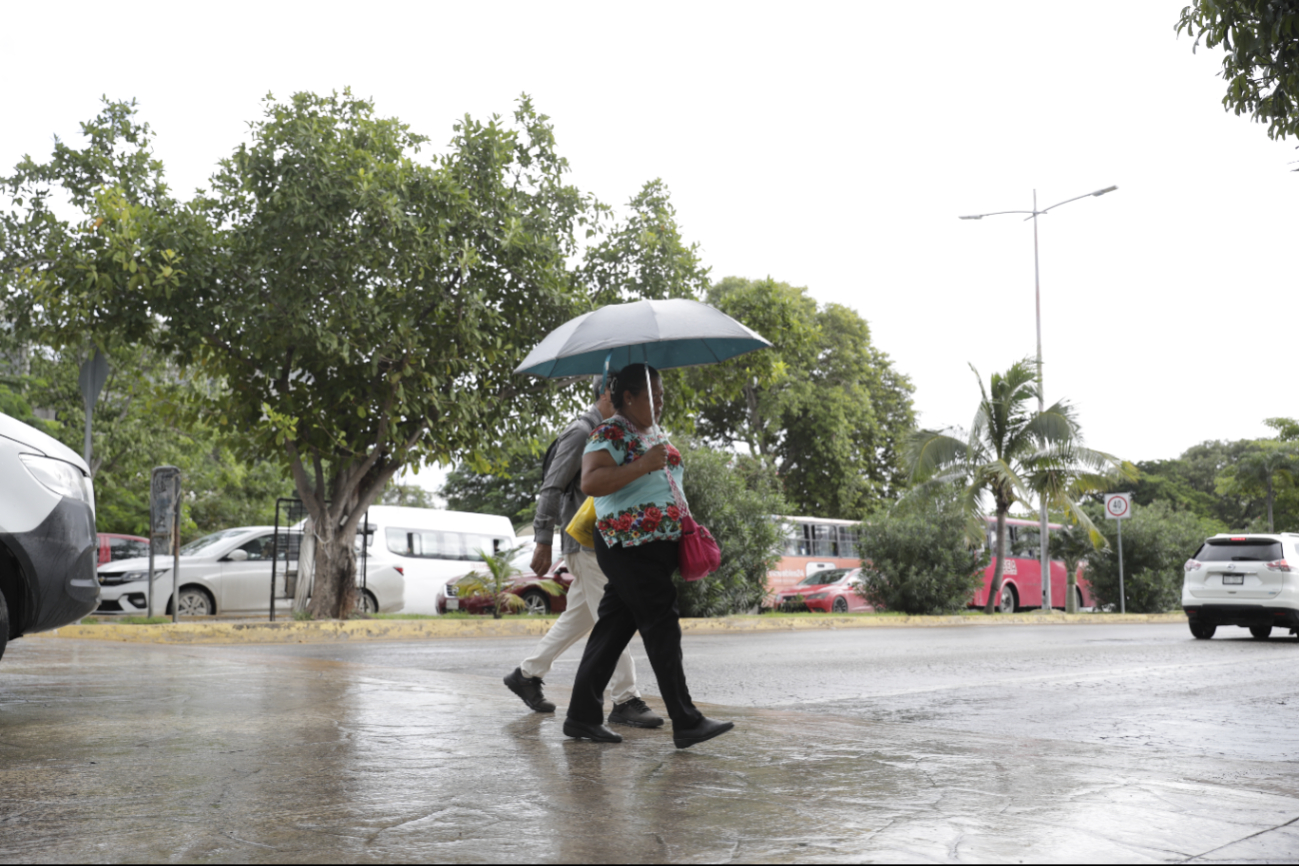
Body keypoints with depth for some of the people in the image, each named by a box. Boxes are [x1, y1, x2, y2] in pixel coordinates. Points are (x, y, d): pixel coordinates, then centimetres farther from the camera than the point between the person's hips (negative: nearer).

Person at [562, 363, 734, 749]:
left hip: (657, 545, 9)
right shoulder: (609, 434, -10)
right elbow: (591, 483, -24)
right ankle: (686, 723, -7)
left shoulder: (655, 433, 19)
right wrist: (644, 466, -26)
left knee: (614, 628, 9)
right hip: (629, 547, -9)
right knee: (662, 627, -9)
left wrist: (683, 522, 20)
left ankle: (582, 716, 14)